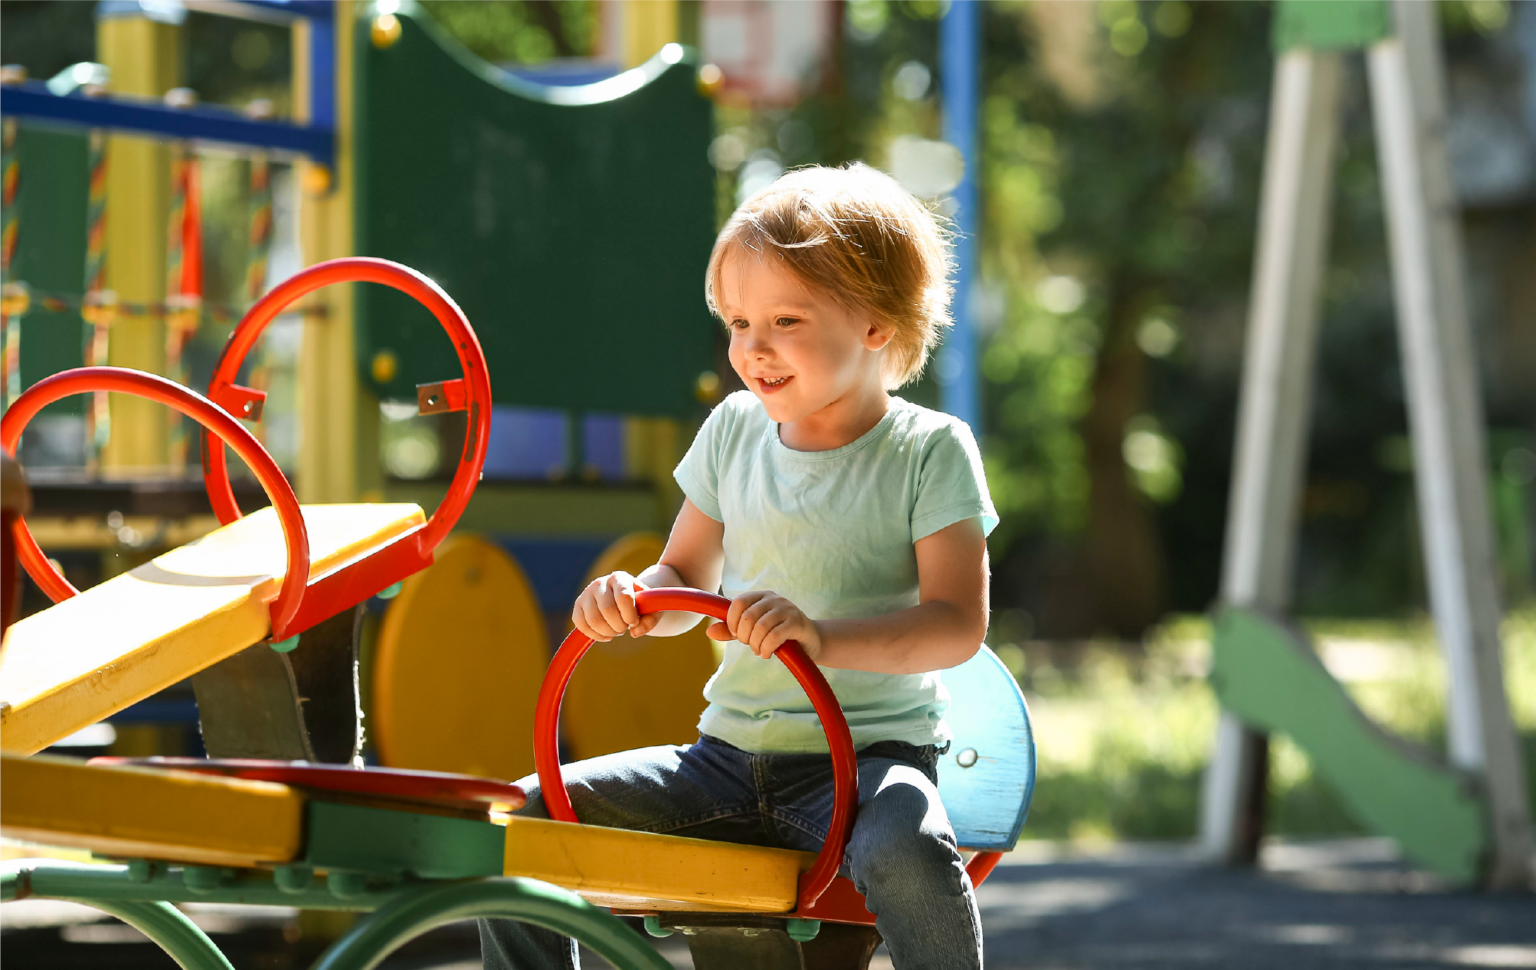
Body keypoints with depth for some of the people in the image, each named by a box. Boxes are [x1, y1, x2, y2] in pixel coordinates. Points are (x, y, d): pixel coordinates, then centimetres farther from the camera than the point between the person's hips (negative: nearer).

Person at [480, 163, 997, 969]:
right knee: (524, 816, -6)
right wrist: (633, 601, -8)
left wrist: (823, 638, -33)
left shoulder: (930, 450, -7)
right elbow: (687, 578, 17)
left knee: (906, 853, -39)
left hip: (866, 754, -5)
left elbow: (957, 623, -15)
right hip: (730, 754, 6)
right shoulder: (735, 431, 9)